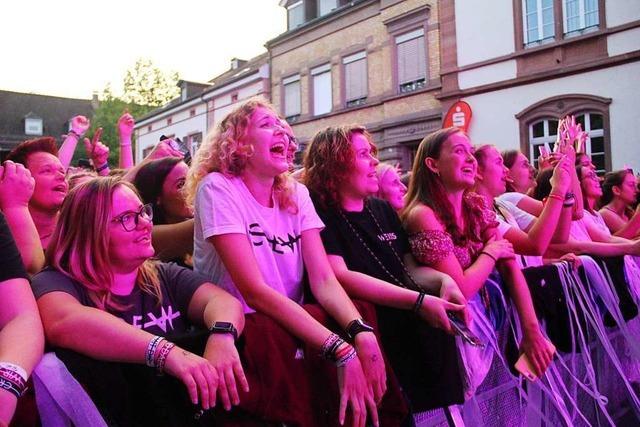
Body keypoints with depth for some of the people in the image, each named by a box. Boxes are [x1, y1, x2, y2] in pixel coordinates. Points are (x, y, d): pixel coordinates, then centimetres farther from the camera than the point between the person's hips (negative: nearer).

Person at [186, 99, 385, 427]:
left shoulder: (297, 194, 4)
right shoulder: (218, 188, -12)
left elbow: (324, 280, -5)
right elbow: (255, 291, -21)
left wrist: (361, 334, -25)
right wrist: (341, 351, -29)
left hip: (292, 329, 5)